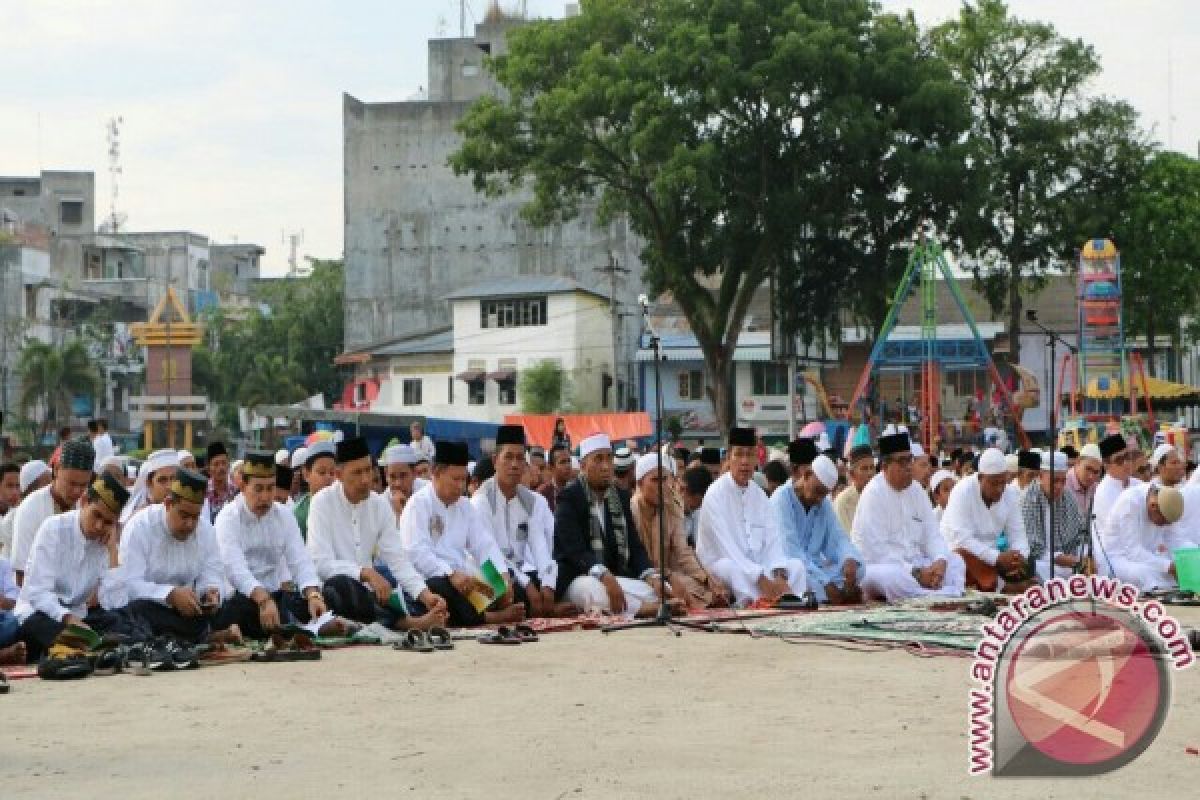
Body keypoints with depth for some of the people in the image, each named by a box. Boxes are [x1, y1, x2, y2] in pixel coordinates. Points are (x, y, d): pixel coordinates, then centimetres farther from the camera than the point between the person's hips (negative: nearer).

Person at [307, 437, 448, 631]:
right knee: (344, 585, -39)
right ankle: (408, 622, -41)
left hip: (366, 591, 6)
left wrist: (425, 594, -16)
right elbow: (321, 564, -17)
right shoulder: (323, 502, -8)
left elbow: (397, 560, 1)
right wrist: (366, 573, -30)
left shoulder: (380, 505, 7)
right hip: (334, 590, -6)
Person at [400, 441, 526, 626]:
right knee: (444, 589, -39)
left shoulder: (464, 506, 19)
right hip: (429, 580, -7)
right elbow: (416, 552, -18)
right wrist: (451, 574, -31)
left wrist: (502, 575, -10)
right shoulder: (419, 504, -3)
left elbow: (485, 545, 9)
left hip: (462, 580, 7)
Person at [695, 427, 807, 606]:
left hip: (756, 563, 7)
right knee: (737, 571, -36)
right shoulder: (715, 495, -13)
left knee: (796, 566, -11)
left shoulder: (758, 494, 8)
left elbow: (772, 540, 1)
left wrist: (780, 576, -19)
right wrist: (761, 580, -29)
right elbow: (727, 548, -21)